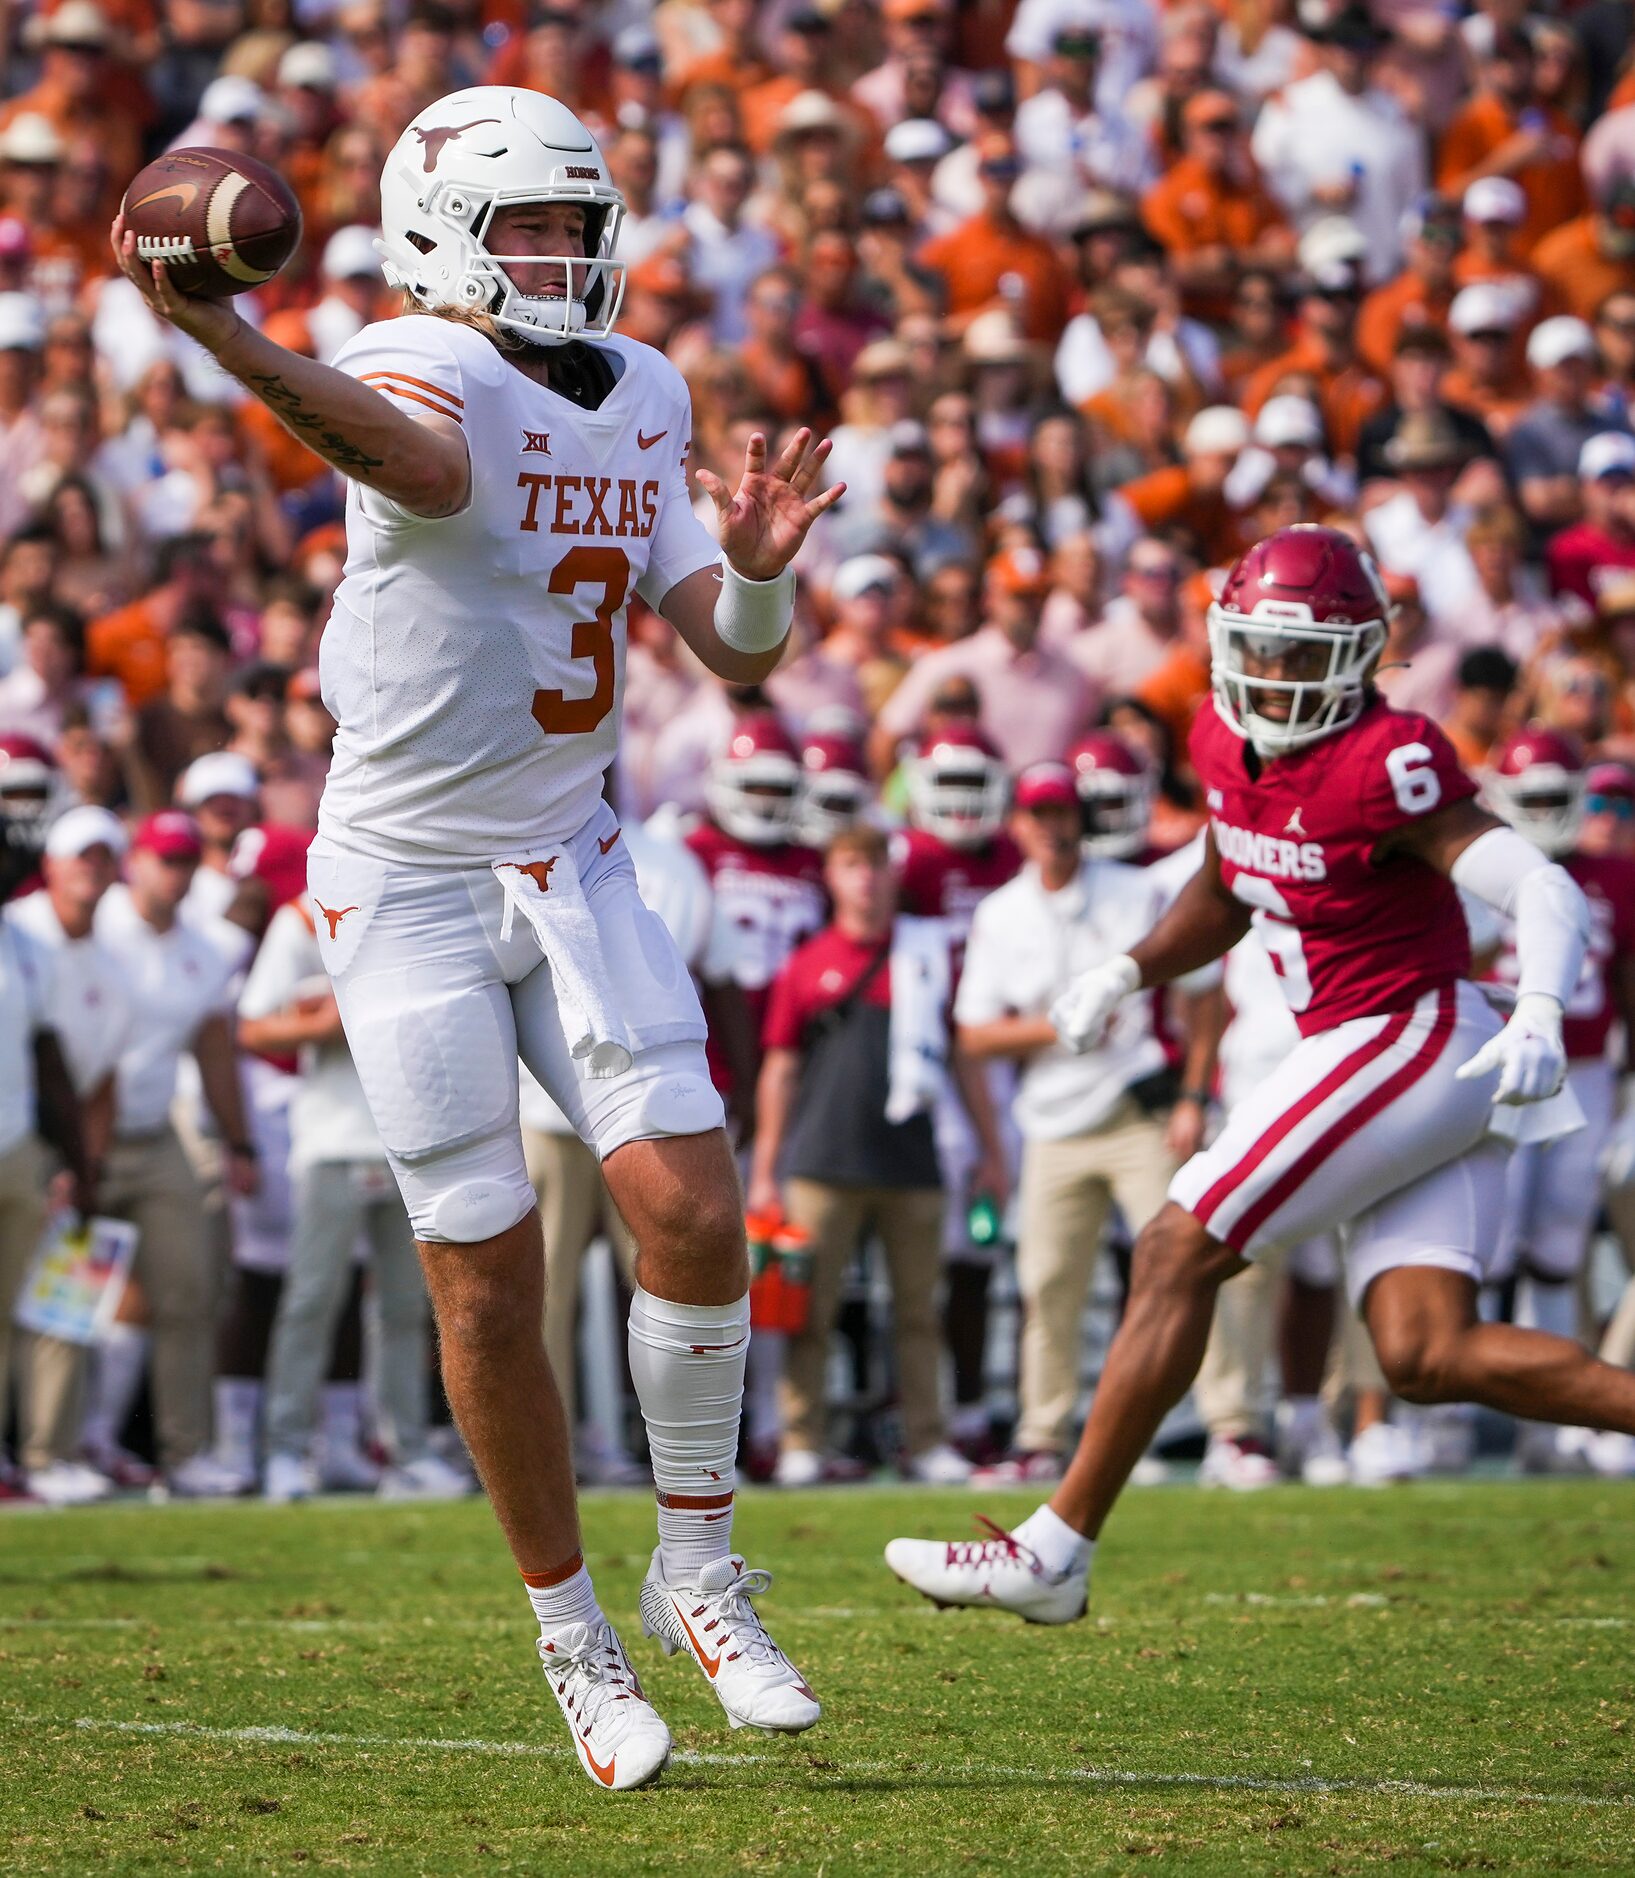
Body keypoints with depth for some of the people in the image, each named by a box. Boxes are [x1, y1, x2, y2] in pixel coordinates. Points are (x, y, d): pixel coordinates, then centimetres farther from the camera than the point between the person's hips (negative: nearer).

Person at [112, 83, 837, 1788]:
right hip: (409, 880, -5)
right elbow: (410, 455, -41)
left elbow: (739, 655, 8)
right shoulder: (425, 373, -14)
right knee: (488, 1282, -2)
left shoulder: (643, 401, 7)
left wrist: (758, 561, -15)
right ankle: (570, 1633, 13)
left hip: (572, 866, 5)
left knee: (692, 1204, -10)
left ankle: (696, 1571, 7)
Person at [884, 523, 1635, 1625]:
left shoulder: (1385, 765, -17)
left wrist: (1541, 1017, -41)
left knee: (1177, 1253, -7)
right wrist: (1132, 972, 11)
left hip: (1412, 1042, -9)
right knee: (1430, 1357, 0)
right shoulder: (1230, 746, 8)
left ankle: (1057, 1550, -4)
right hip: (1394, 1064, 9)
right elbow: (1224, 895, 27)